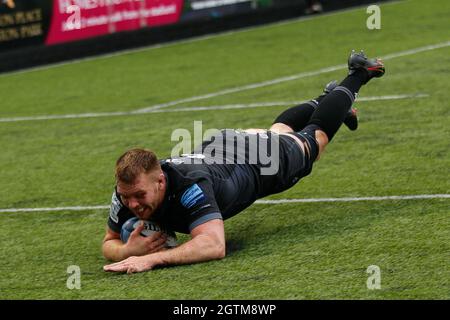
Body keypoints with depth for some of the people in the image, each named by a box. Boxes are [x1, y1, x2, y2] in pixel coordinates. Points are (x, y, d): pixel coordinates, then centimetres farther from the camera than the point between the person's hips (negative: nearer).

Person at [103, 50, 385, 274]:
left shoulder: (190, 186, -50)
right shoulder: (129, 188, -34)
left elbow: (214, 245, -60)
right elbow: (110, 242, -20)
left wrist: (152, 258, -69)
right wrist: (128, 250, -44)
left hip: (265, 162, -5)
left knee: (316, 137, 27)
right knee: (279, 130, 37)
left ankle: (357, 75, 53)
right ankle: (326, 98, 67)